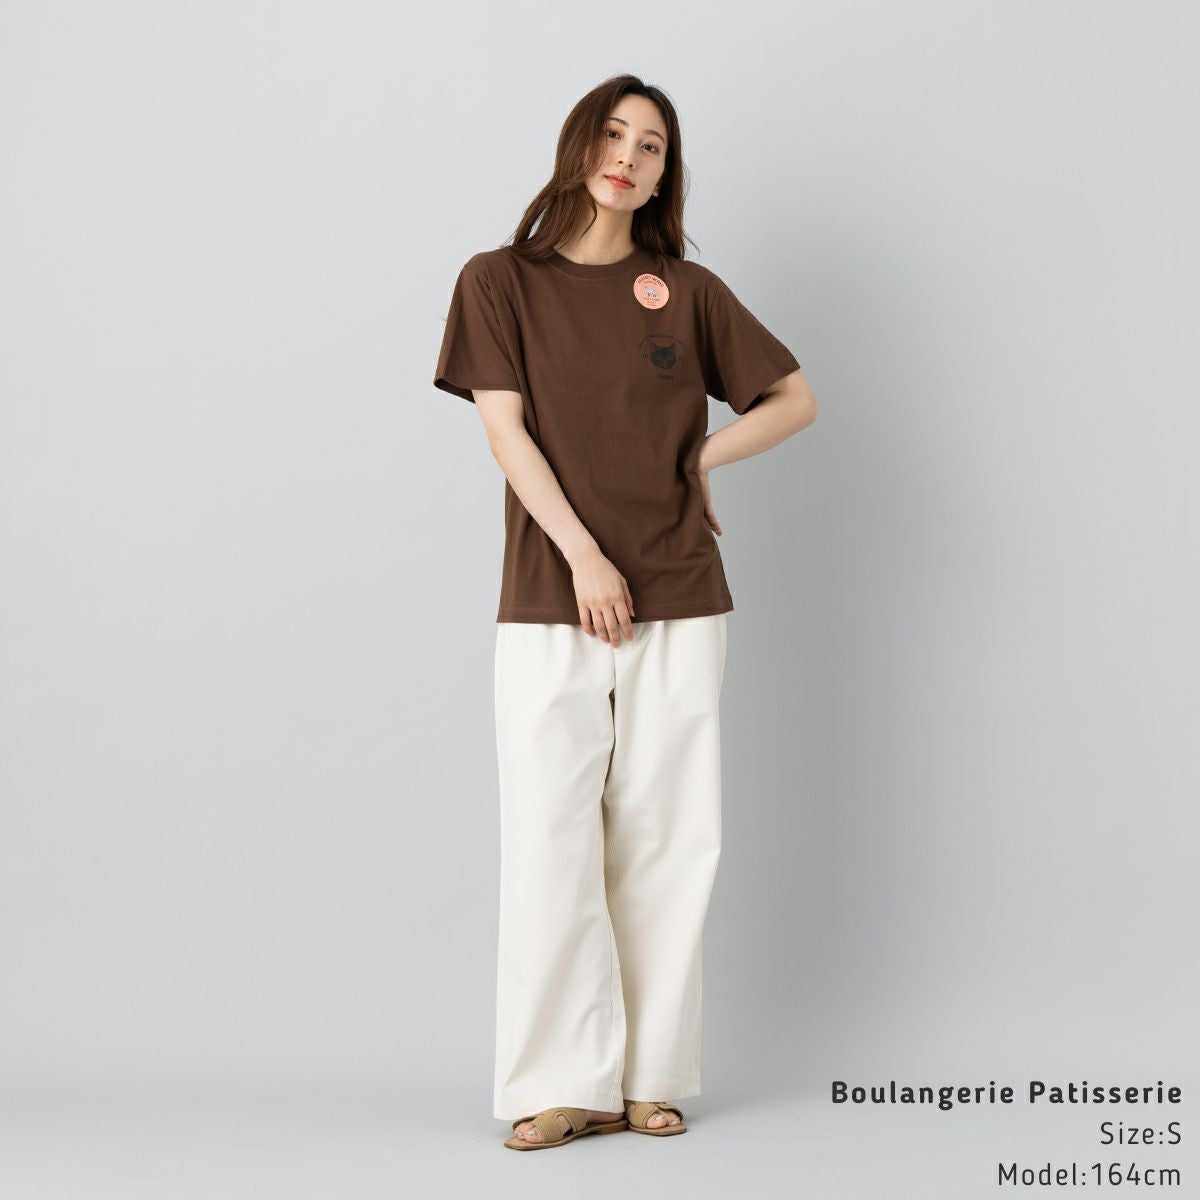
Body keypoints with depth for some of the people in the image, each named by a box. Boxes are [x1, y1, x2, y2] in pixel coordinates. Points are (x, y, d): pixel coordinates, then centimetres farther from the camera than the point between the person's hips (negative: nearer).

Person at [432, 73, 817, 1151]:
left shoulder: (687, 289, 10)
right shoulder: (500, 280, 6)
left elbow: (797, 398, 16)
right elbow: (507, 433, -2)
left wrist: (698, 462, 3)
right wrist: (585, 556, -12)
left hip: (678, 598, 2)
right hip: (549, 598, -1)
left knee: (669, 836, 2)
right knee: (549, 839, -4)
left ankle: (652, 1075, 12)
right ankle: (562, 1085, 4)